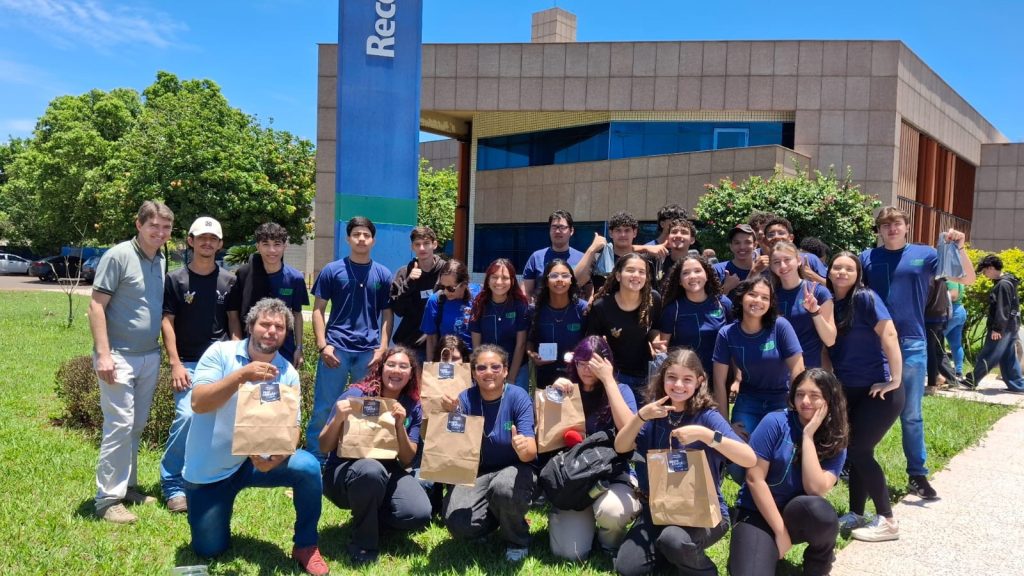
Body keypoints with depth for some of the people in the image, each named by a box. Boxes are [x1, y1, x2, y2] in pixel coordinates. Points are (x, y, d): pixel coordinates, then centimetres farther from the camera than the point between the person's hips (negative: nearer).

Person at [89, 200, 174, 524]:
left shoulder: (162, 262, 9)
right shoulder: (118, 256, -10)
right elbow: (96, 306, -12)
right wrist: (103, 354, -18)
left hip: (150, 357, 7)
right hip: (119, 356, -6)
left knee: (137, 425, 13)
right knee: (119, 426, -7)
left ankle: (127, 486, 25)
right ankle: (107, 499, 2)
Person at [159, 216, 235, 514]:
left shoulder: (229, 280, 7)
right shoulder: (175, 279, 1)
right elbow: (167, 322, 0)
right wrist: (175, 364, -8)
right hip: (188, 364, -2)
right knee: (187, 415, -19)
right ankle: (173, 484, -4)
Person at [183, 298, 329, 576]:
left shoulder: (288, 374, -6)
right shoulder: (220, 352, -12)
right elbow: (198, 403, -23)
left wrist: (276, 456, -30)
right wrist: (242, 375, -35)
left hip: (255, 461, 1)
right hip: (208, 468, -1)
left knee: (308, 467, -25)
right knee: (209, 550, 2)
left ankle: (305, 546, -5)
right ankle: (218, 511, 37)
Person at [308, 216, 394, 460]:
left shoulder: (383, 274, 8)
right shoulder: (332, 270, 3)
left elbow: (387, 314, 10)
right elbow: (318, 310, 3)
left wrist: (382, 348, -1)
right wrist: (322, 345, -7)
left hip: (369, 351, 2)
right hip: (336, 348, -1)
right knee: (324, 407, 2)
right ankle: (315, 457, 13)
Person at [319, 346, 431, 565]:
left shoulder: (412, 407, -1)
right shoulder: (355, 395, -14)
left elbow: (406, 461, -5)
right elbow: (324, 448, -12)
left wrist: (400, 425, -20)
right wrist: (338, 418, -32)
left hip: (387, 474, 4)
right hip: (344, 472, -3)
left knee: (420, 513, -24)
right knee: (371, 470, -40)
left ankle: (371, 518, 9)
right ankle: (363, 545, -15)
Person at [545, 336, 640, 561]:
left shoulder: (620, 390, 0)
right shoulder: (567, 391, 5)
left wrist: (608, 380, -17)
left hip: (614, 476, -1)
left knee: (610, 510, -37)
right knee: (569, 553, -18)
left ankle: (611, 545, 1)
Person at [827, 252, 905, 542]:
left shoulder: (865, 298, -13)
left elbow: (889, 336, -19)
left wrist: (895, 380, -20)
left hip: (879, 390, -6)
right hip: (848, 391, 6)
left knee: (859, 451, -6)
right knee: (854, 451, 9)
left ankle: (887, 521, 6)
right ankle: (856, 515, 22)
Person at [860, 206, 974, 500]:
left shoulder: (924, 255, 2)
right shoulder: (868, 257, 3)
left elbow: (968, 278, 0)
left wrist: (959, 247, -15)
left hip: (912, 345, -1)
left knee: (911, 414, 5)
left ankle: (917, 475, 13)